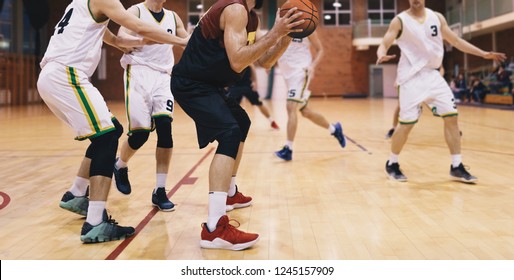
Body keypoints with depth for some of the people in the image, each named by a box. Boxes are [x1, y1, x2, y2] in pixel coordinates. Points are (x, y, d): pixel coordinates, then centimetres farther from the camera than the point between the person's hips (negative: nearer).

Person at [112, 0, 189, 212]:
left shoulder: (173, 17, 16)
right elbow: (121, 38, -16)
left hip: (163, 77, 4)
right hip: (139, 74, -3)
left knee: (165, 127, -14)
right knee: (139, 133, -7)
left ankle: (159, 191, -7)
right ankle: (120, 166, 27)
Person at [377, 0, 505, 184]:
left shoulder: (437, 17, 8)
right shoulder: (400, 21, -5)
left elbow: (456, 41, 14)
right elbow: (384, 45, -10)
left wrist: (483, 54, 9)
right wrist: (381, 56, -35)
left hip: (432, 75, 5)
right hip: (411, 77, -5)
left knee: (452, 117, -1)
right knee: (406, 124, -7)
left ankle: (456, 167, 8)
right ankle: (392, 164, 14)